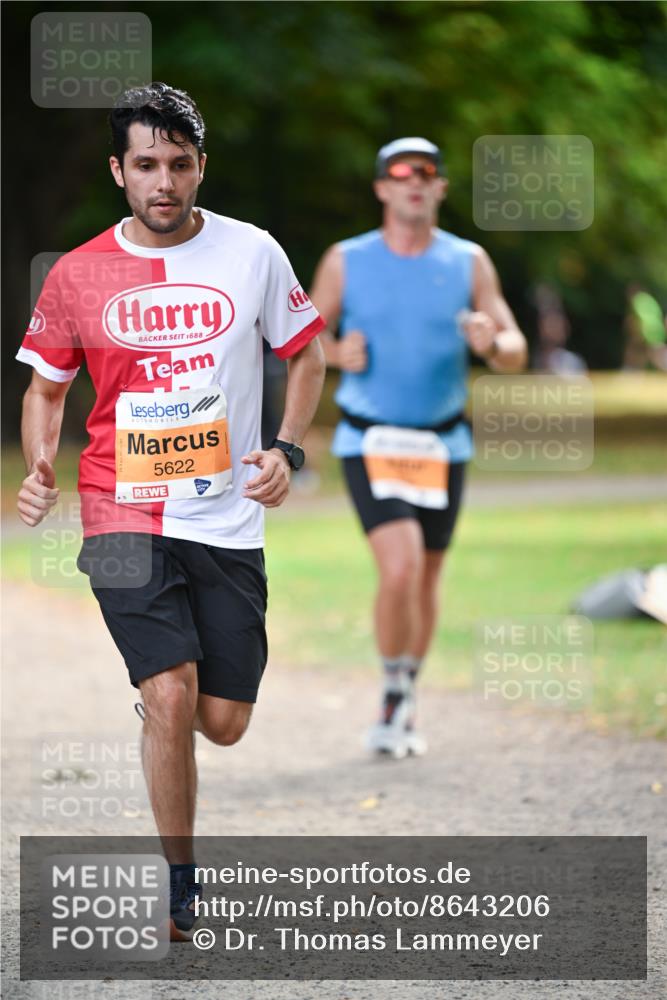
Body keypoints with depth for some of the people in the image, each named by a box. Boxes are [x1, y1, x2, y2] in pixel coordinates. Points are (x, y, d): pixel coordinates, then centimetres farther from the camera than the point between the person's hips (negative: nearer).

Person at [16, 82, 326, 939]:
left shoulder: (252, 254, -1)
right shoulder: (77, 274, -1)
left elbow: (306, 356, 11)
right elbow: (46, 387, 12)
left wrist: (287, 449, -3)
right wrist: (38, 468, -6)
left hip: (228, 518, 2)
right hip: (124, 514, -1)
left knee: (222, 724, 3)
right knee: (171, 694, -17)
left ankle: (157, 694, 41)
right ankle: (180, 887, -1)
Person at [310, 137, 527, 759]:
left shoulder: (468, 263, 2)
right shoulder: (346, 262, -1)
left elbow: (515, 354, 1)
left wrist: (491, 344, -23)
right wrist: (339, 352, -14)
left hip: (441, 445, 3)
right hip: (370, 443, -3)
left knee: (426, 578, 10)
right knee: (399, 570, -19)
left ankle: (404, 708, 29)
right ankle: (394, 695, 1)